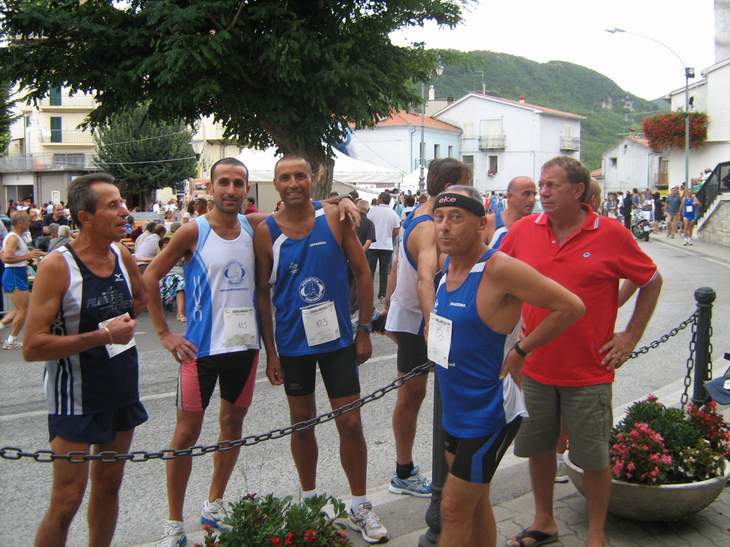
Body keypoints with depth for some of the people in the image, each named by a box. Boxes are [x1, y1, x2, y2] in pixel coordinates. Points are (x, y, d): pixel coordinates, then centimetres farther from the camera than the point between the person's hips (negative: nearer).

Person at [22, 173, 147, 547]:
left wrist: (124, 323, 5)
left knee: (108, 485, 17)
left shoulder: (121, 256, 0)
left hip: (123, 389, 6)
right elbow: (32, 347, -23)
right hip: (77, 397, -6)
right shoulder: (57, 265, -18)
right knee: (67, 501, -1)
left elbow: (139, 298, 22)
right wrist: (101, 336, -25)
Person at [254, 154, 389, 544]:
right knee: (302, 422, 14)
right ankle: (310, 499, 32)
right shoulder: (266, 232, -5)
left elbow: (362, 274, -1)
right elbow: (262, 293, 0)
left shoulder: (335, 220, -6)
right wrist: (270, 351, -2)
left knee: (350, 423, 3)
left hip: (337, 337, 0)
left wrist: (364, 330, -3)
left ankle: (360, 507, 20)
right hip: (292, 342, 1)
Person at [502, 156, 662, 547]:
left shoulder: (611, 234, -8)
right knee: (538, 448, 16)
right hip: (535, 366, 3)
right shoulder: (523, 230, -2)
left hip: (589, 372, -3)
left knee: (593, 457, 8)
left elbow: (651, 282, 4)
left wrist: (631, 336, 0)